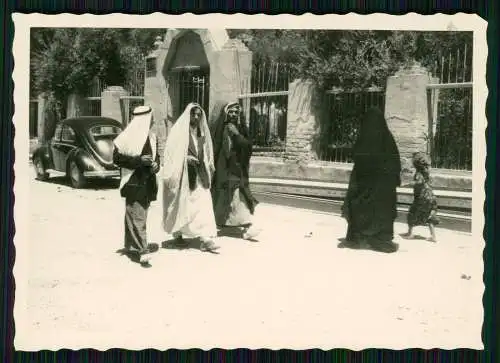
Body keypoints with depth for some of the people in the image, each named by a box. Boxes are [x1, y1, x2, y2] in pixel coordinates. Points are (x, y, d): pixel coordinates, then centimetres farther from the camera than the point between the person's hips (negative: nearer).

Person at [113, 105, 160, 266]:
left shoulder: (151, 137, 13)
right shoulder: (128, 137, -9)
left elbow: (156, 157, 23)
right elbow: (117, 158, -10)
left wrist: (156, 165, -1)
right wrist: (139, 160, -19)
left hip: (148, 182, 7)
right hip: (134, 182, -7)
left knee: (137, 215, 14)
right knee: (137, 217, -9)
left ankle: (131, 246, 23)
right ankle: (143, 250, -13)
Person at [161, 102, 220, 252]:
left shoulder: (201, 132, 11)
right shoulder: (178, 130, -6)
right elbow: (172, 152, -10)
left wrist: (205, 165, 7)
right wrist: (187, 158, -20)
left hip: (198, 174, 4)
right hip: (182, 173, -4)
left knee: (203, 204, -8)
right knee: (181, 205, 8)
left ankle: (205, 239, -13)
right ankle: (177, 235, 27)